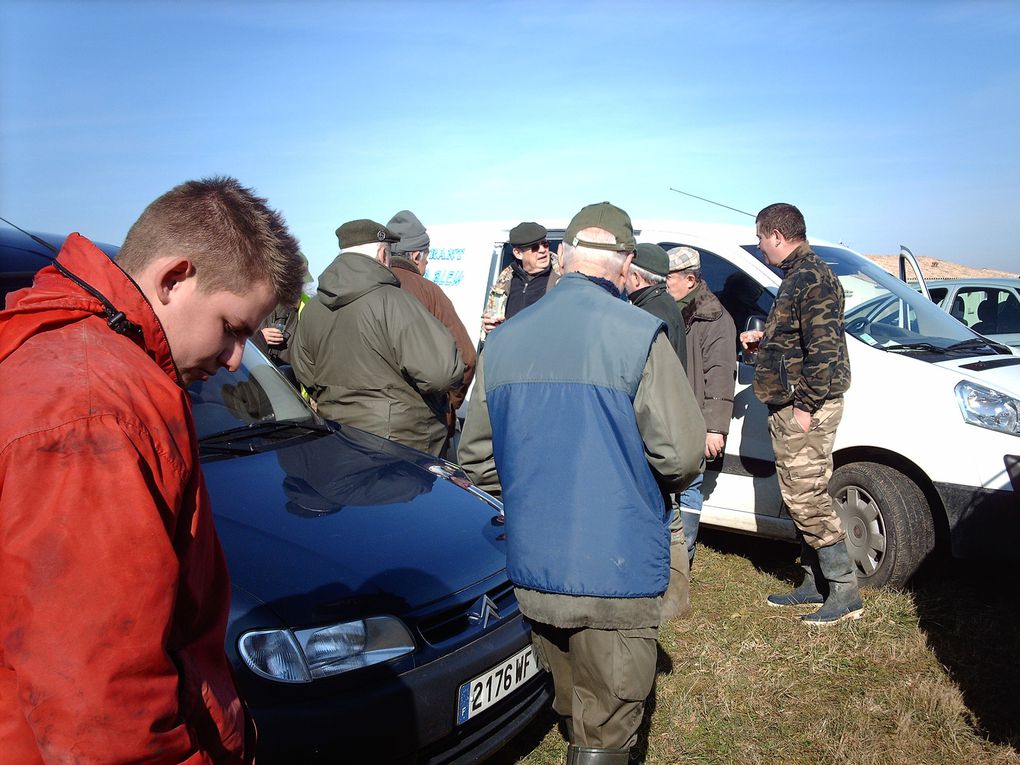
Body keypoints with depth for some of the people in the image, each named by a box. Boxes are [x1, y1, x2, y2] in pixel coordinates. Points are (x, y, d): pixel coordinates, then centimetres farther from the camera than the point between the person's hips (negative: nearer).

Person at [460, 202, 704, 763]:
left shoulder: (502, 340, 4)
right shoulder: (638, 336, -13)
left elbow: (475, 457, 7)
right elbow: (681, 455, -13)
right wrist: (664, 483, 9)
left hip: (529, 567, 6)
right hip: (615, 569, -5)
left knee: (572, 709, 26)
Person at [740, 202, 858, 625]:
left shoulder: (811, 277, -15)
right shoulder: (798, 275, 18)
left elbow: (824, 347, -22)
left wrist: (806, 405, -22)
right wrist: (763, 338, 20)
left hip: (805, 407, -11)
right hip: (789, 406, 11)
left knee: (807, 498, -8)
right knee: (803, 497, 14)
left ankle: (845, 592, 2)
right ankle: (815, 583, 24)